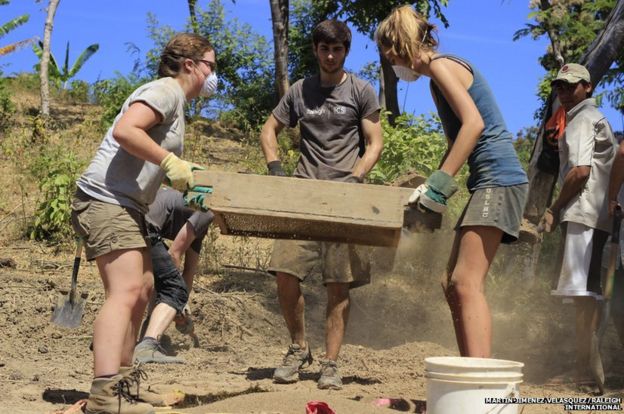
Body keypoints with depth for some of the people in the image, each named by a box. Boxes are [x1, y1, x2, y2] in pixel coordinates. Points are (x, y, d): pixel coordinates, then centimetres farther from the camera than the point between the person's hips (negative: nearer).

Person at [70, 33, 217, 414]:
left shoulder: (176, 102, 22)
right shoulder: (165, 90, -8)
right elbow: (125, 131, -24)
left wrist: (184, 174, 12)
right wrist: (171, 162, -21)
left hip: (127, 205, 11)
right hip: (105, 199, -11)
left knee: (142, 288, 14)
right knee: (126, 291, -20)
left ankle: (121, 380, 21)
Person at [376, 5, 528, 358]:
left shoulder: (441, 65, -7)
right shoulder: (440, 78, 22)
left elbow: (474, 123, -20)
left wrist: (439, 184, -22)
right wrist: (431, 188, 11)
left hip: (498, 179, -10)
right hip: (488, 183, 10)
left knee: (467, 284, -18)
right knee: (454, 285, 9)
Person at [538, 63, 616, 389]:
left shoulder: (581, 120, -4)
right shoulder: (596, 118, 27)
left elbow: (581, 171, -16)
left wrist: (554, 209, -9)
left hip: (583, 213, -10)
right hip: (599, 215, 10)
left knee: (582, 291, -14)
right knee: (588, 291, 9)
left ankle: (584, 368, -17)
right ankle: (585, 366, 12)